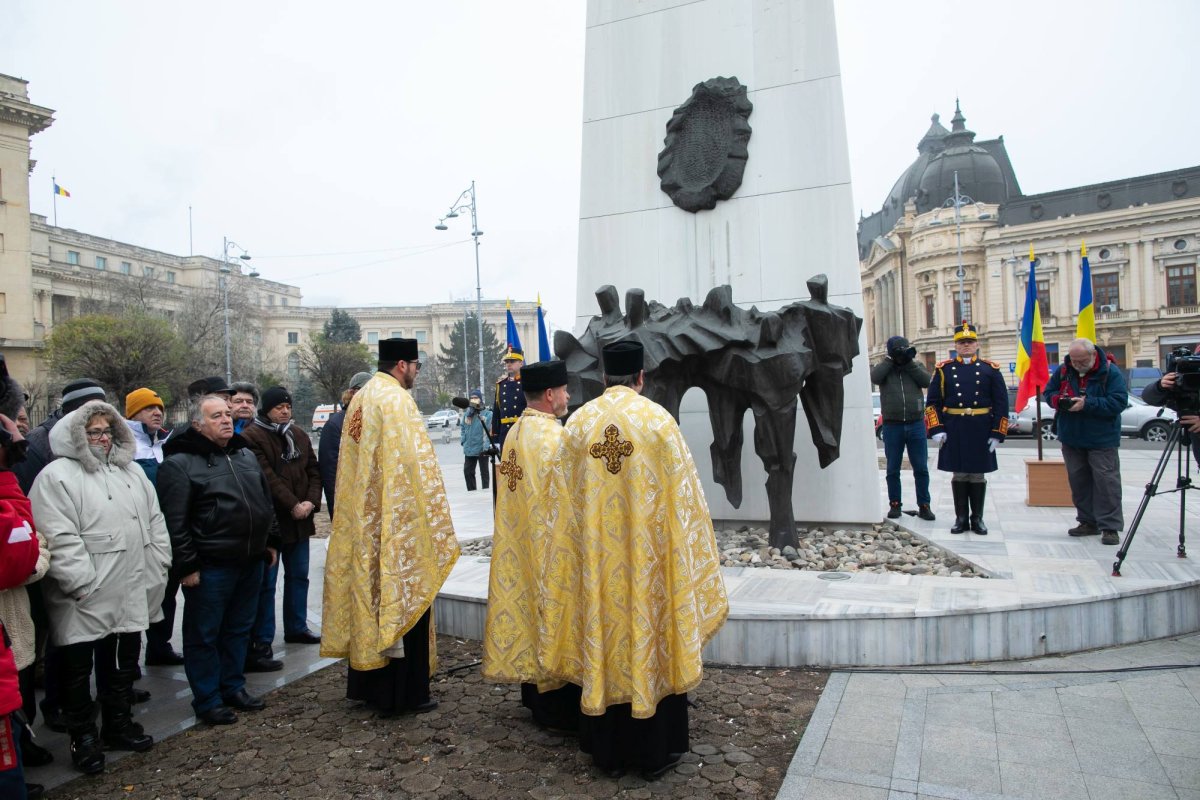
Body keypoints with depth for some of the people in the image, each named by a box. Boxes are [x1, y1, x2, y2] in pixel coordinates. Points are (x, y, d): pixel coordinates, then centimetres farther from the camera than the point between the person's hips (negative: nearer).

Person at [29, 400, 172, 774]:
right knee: (79, 670, 10)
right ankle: (83, 737, 25)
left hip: (131, 594, 6)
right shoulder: (56, 476, -10)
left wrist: (158, 568, 7)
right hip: (85, 599, -6)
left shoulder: (131, 471, 12)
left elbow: (155, 522, 14)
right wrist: (84, 585, -19)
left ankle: (119, 725, 35)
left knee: (124, 662, 18)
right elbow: (60, 539, -17)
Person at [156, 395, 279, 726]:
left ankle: (233, 687, 32)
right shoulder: (180, 463, -10)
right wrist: (186, 565, -15)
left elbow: (266, 500, 20)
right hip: (210, 567, -7)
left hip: (250, 562, 7)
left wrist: (271, 541, 17)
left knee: (238, 629, 17)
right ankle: (207, 701, 20)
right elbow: (175, 521, -14)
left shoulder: (245, 454, 12)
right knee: (204, 635, 6)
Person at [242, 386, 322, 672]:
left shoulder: (299, 435, 11)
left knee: (299, 575, 17)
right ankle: (261, 644, 3)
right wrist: (293, 505, -19)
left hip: (299, 520, 7)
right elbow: (267, 478, -18)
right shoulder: (252, 437, -11)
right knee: (266, 582, -3)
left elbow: (313, 471, 9)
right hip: (270, 521, -7)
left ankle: (296, 628, 32)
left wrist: (311, 502, -6)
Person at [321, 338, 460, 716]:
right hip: (399, 521, -9)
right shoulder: (396, 401, -15)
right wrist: (436, 522, -15)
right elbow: (417, 464, -20)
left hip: (364, 521, 9)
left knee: (371, 597, 16)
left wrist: (365, 515, 20)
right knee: (402, 600, 0)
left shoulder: (360, 398, 12)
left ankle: (367, 683, 28)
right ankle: (403, 693, 10)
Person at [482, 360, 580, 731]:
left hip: (519, 546, 9)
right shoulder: (554, 437, -19)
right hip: (551, 545, -9)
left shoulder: (514, 433, 7)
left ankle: (535, 698, 30)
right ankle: (562, 709, 12)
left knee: (529, 611, 17)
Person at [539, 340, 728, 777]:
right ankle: (655, 749, 21)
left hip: (594, 558, 3)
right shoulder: (658, 419, -9)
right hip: (647, 557, -2)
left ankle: (607, 748, 24)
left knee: (602, 638, 12)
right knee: (649, 634, 9)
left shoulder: (578, 422, 0)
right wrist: (695, 554, 5)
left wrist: (575, 556, 15)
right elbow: (682, 495, -6)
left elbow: (565, 500, 5)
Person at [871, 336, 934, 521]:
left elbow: (926, 381, -6)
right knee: (893, 469, 6)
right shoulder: (884, 367, 7)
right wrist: (890, 360, -9)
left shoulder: (916, 366, 11)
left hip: (916, 424, 1)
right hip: (892, 426, -1)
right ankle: (894, 504, 16)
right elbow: (874, 377, -14)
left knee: (921, 468, 2)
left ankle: (924, 505, 11)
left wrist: (909, 363, -8)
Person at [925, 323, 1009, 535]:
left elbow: (1001, 404, 2)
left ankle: (977, 518, 18)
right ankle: (961, 518, 15)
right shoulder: (944, 369, 4)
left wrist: (997, 434, -4)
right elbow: (932, 402, 2)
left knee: (978, 475, 7)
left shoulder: (990, 369, 4)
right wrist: (936, 429, -7)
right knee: (959, 474, 6)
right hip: (954, 430, 0)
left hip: (981, 431, 0)